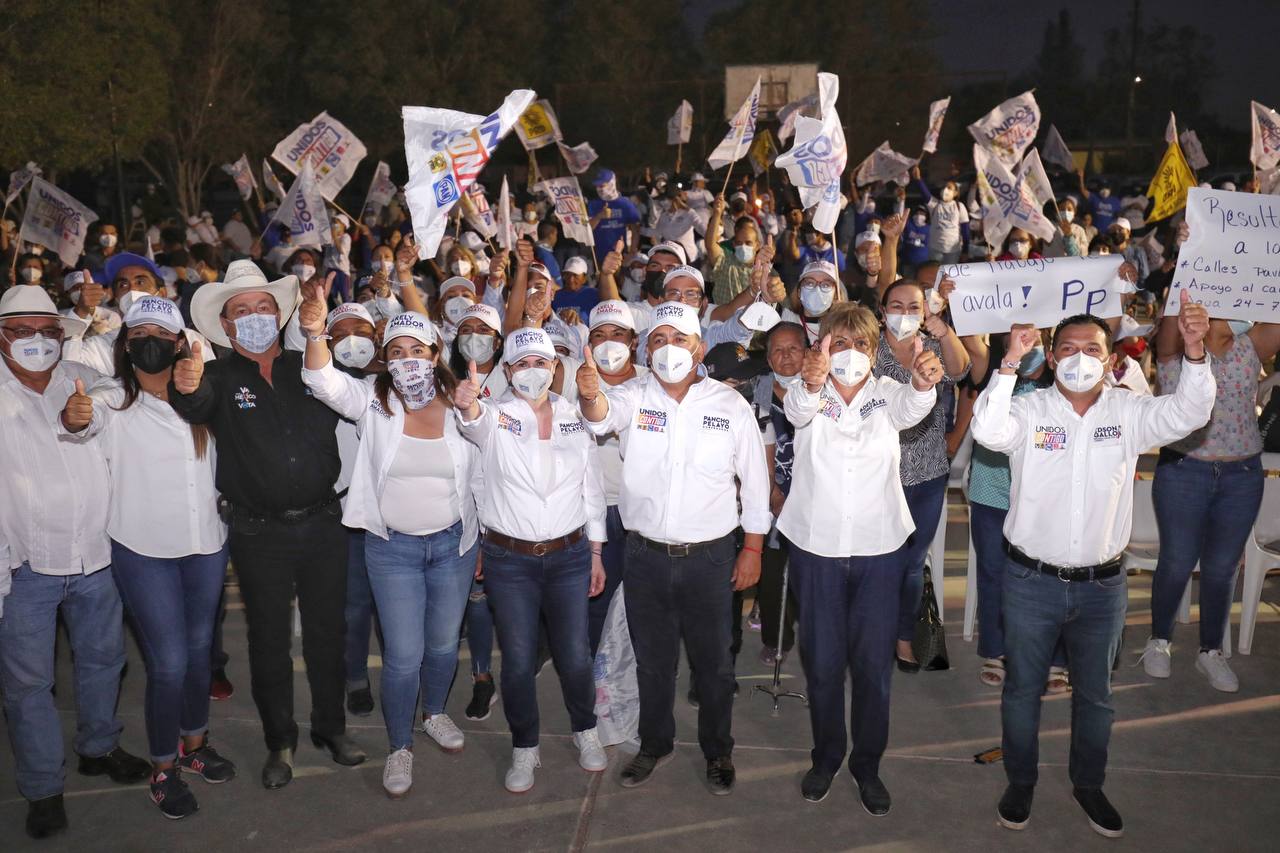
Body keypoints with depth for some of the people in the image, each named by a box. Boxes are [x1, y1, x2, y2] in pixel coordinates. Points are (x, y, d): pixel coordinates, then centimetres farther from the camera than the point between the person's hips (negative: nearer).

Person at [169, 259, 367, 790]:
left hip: (322, 522, 2)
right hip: (259, 533, -2)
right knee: (269, 640, 10)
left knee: (329, 630, 13)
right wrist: (186, 388, -48)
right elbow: (197, 408, -25)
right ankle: (280, 741, 27)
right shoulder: (221, 378, -2)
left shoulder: (308, 366, 6)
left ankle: (331, 726, 31)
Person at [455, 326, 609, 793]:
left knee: (574, 655, 6)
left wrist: (596, 554, 8)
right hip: (509, 560, -1)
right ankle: (524, 748, 27)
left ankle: (585, 731, 34)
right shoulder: (496, 417, -4)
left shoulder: (575, 417, 3)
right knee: (518, 661, 5)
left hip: (569, 556, 2)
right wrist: (467, 404, -55)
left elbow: (591, 489, 9)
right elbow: (475, 421, -30)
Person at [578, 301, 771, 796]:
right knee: (652, 660, 17)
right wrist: (590, 396, -50)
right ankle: (655, 744, 38)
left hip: (710, 556, -1)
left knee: (714, 662, 13)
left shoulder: (730, 405, -4)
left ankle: (718, 751, 34)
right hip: (646, 555, 1)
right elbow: (602, 416, -27)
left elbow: (754, 481, 2)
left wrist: (752, 549, 2)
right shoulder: (633, 397, -3)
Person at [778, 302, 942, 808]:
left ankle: (867, 765, 28)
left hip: (879, 549, 1)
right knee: (822, 662, 11)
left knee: (874, 664, 8)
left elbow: (911, 407, -23)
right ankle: (826, 757, 32)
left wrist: (923, 381, -48)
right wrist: (811, 383, -51)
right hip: (815, 546, 0)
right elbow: (797, 409, -27)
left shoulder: (887, 394, 0)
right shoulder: (808, 395, -2)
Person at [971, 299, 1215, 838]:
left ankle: (1088, 784, 41)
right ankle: (1020, 782, 35)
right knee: (1023, 687, 14)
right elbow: (988, 430, -27)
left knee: (1095, 693, 19)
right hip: (1032, 581, -2)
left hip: (1102, 585, 2)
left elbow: (1187, 414, -15)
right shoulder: (1030, 411, -9)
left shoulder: (1129, 413, -2)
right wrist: (1010, 363, -37)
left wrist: (1194, 352, -31)